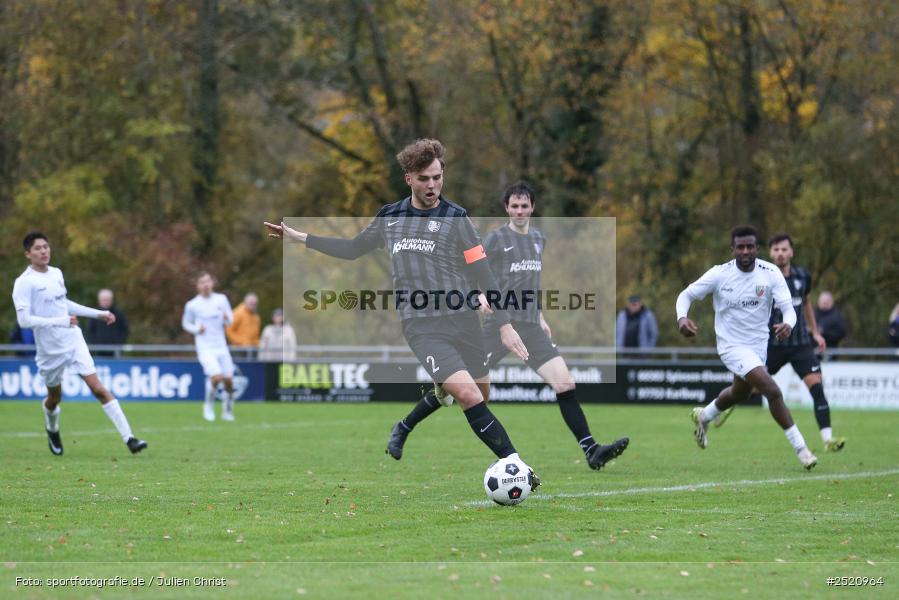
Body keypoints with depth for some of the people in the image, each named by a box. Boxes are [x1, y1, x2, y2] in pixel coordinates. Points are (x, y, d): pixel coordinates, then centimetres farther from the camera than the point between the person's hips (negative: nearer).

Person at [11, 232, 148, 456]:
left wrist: (99, 313, 25)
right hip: (50, 349, -4)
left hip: (74, 340, 4)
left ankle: (129, 438, -16)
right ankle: (52, 427, 51)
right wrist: (60, 321, -29)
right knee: (54, 397, 14)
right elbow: (24, 319, -23)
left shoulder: (56, 274, 7)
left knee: (98, 388, -9)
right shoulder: (24, 283, -14)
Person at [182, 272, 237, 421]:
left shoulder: (221, 299, 4)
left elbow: (230, 320, 10)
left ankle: (227, 410, 20)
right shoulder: (192, 305, -3)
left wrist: (227, 318, -14)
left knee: (229, 379, -1)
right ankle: (209, 406, 1)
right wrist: (197, 329, -10)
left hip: (221, 346, 4)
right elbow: (186, 324, 10)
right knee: (216, 376, -23)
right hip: (205, 348, -4)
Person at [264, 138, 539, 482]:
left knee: (482, 396, 2)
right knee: (469, 396, -19)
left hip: (462, 321, 1)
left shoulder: (455, 218, 1)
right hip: (421, 326, -1)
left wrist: (504, 325, -4)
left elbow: (482, 275, 1)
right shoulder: (389, 217, 10)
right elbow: (352, 249, 27)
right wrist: (298, 237, 26)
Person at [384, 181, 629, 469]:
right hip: (500, 324, -5)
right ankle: (403, 429, 12)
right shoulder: (496, 238, -4)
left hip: (530, 327, 5)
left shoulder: (539, 239, 15)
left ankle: (591, 451, -11)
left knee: (565, 383, -9)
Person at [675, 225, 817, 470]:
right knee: (772, 391, -21)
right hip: (732, 346, -5)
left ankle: (703, 416, 59)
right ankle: (800, 447, -13)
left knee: (739, 393, 28)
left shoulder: (771, 273, -12)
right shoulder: (719, 274, -15)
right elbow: (686, 294, -5)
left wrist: (787, 324, -42)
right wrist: (682, 317, -27)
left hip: (759, 344, 5)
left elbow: (788, 308, -18)